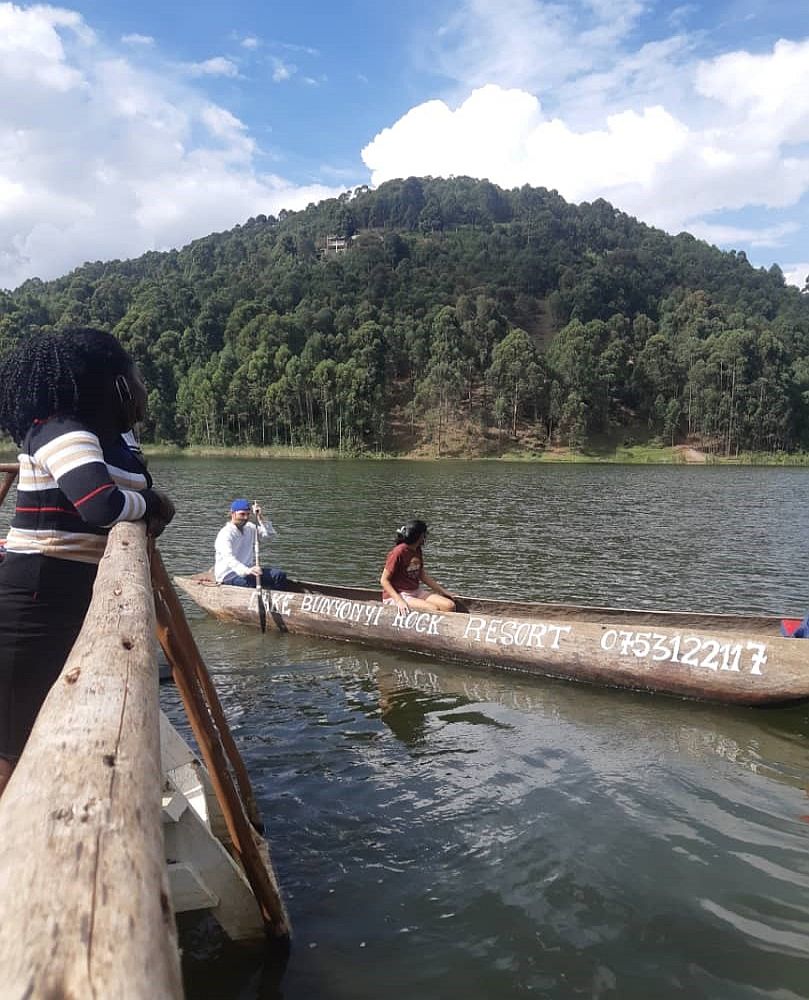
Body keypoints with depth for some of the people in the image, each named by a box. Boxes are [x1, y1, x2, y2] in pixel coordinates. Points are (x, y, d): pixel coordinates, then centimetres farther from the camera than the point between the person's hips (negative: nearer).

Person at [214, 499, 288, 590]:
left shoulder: (250, 528, 11)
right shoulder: (225, 533, -15)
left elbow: (270, 534, 5)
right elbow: (229, 559, -31)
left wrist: (259, 518, -7)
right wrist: (247, 570, -48)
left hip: (247, 570, 8)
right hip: (227, 574, -8)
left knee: (280, 575, -11)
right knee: (252, 581, -38)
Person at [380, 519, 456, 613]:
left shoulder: (417, 550, 8)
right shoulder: (398, 552, -16)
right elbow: (384, 580, -16)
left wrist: (444, 592, 18)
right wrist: (399, 601, -28)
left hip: (416, 592, 8)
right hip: (397, 595, -8)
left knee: (450, 606, -10)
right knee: (434, 610, -27)